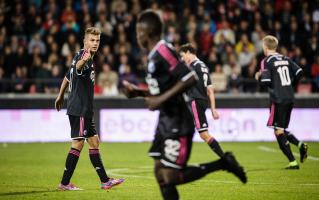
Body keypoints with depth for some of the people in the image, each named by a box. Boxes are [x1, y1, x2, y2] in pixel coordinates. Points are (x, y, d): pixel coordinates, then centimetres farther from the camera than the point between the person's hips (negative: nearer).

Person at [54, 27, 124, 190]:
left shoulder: (89, 58, 16)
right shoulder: (82, 56, -14)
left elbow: (68, 77, 28)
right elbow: (77, 68, -40)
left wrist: (60, 97, 37)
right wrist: (84, 60, -63)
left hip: (84, 110, 10)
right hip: (79, 109, -10)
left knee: (94, 142, 11)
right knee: (78, 144, -8)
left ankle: (105, 181, 16)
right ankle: (64, 183, -3)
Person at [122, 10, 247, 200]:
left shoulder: (163, 51, -17)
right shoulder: (155, 55, 13)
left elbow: (190, 78, -25)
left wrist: (162, 98, -24)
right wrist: (138, 92, 12)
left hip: (178, 125, -10)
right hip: (166, 122, 10)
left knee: (170, 177, -9)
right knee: (160, 173, 6)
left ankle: (223, 163, 1)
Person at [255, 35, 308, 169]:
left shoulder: (266, 61, -7)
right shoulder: (286, 59, 12)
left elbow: (266, 81, -15)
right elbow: (298, 72, 3)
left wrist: (258, 77, 6)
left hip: (278, 100, -7)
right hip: (290, 99, 7)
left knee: (279, 131, -2)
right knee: (282, 130, 18)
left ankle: (292, 162, -8)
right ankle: (300, 145, -6)